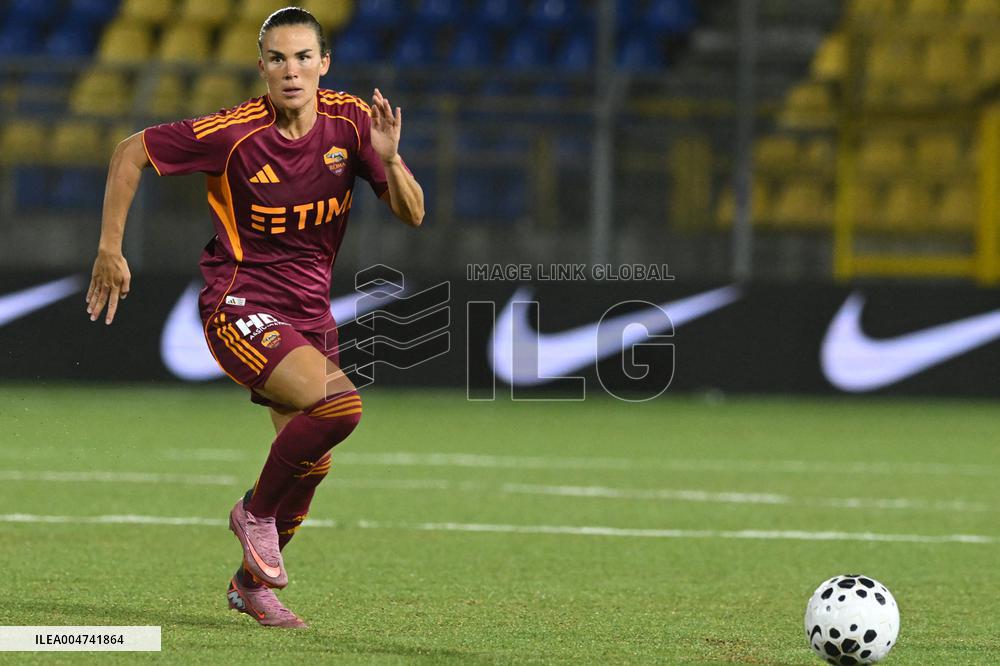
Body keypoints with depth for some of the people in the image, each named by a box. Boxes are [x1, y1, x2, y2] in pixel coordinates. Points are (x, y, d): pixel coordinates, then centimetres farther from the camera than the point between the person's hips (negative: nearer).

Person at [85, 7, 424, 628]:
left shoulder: (350, 121, -5)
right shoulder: (233, 133, -17)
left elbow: (412, 214, -3)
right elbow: (131, 152, -5)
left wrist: (388, 159, -23)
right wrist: (110, 250, -5)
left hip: (309, 313, 6)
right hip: (240, 304, -6)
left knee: (310, 461, 8)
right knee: (339, 402, -27)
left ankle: (252, 582, 31)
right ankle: (257, 510, -3)